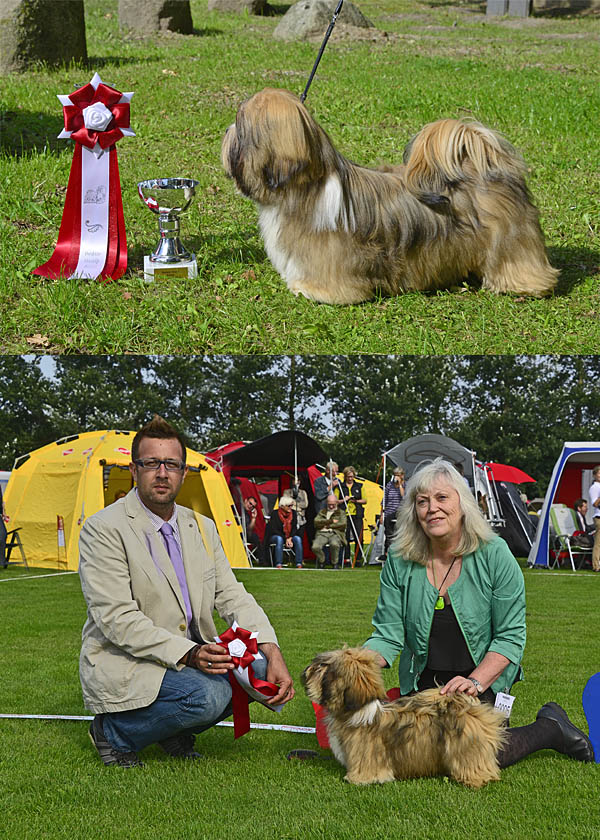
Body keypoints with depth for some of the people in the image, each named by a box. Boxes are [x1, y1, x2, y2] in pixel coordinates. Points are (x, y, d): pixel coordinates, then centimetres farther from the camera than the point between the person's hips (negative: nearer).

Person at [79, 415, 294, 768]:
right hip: (123, 664, -7)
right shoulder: (103, 529, -12)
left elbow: (232, 596, 5)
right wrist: (187, 654, -30)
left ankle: (176, 731, 5)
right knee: (206, 695, -31)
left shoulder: (202, 528, 11)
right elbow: (116, 618, -19)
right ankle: (114, 733, -6)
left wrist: (272, 652, -13)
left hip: (194, 655, 7)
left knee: (260, 666, -15)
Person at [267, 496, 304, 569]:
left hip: (290, 537, 4)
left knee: (298, 538, -26)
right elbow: (274, 530, -14)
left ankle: (299, 564, -28)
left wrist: (290, 538, -17)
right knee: (279, 539, -37)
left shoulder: (293, 513, 4)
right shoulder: (275, 513, -8)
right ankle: (278, 565, -40)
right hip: (276, 536, -4)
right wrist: (285, 539, -22)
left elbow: (294, 528, 2)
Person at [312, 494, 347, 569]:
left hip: (335, 534, -2)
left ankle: (335, 563, -13)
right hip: (322, 534, 2)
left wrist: (328, 526, 1)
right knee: (315, 547, -31)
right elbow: (316, 522, 5)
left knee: (334, 544, -39)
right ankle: (321, 561, 1)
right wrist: (331, 521, -1)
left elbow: (343, 524, 1)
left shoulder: (341, 513, 20)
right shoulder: (322, 512, 25)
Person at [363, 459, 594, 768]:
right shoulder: (399, 561, -5)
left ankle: (551, 728, 6)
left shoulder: (494, 555, -11)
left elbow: (510, 636, -11)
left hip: (486, 683, -3)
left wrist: (475, 682, -25)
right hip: (423, 682, 4)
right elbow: (388, 635, -5)